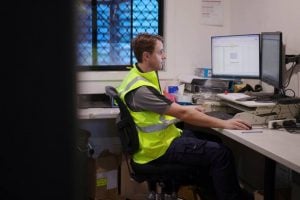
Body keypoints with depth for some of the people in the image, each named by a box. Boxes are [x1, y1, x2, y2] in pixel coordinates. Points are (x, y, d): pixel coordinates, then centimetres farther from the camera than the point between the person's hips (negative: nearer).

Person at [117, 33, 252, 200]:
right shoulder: (140, 88, -26)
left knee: (212, 140, 17)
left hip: (161, 135, 10)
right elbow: (182, 114, -27)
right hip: (158, 146, -10)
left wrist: (189, 110, 16)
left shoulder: (142, 76, 6)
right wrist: (223, 124, -25)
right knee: (221, 153, -13)